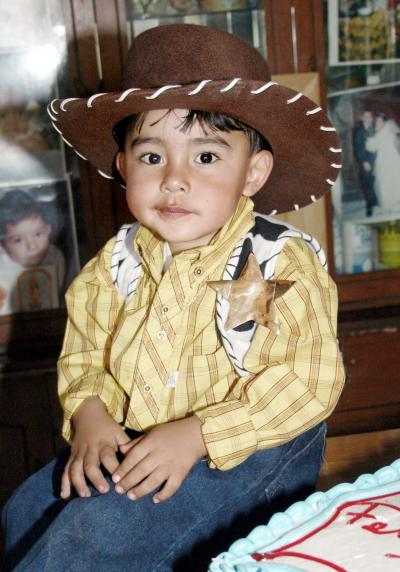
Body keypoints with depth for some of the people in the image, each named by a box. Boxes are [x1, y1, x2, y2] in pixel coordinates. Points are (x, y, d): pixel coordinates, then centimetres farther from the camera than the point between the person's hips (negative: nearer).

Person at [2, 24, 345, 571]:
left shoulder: (282, 263, -15)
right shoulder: (117, 263, 1)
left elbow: (308, 383, -20)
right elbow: (84, 351, 9)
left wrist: (196, 435, -26)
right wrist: (90, 416, -12)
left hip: (251, 449, -5)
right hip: (132, 444, 6)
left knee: (104, 523, -22)